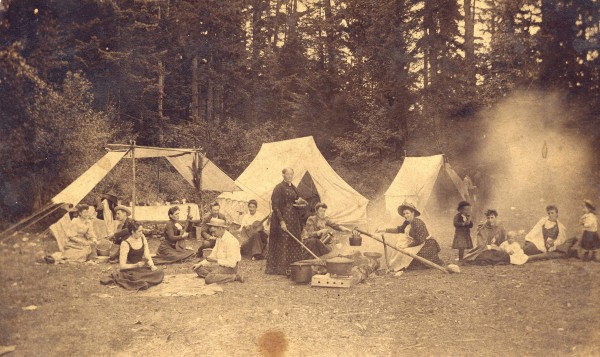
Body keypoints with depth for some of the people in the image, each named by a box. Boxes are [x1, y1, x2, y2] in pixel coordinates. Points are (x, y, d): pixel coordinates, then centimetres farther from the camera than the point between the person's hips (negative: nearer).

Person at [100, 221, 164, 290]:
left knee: (160, 273, -18)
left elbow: (147, 255, 5)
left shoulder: (142, 238, 2)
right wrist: (136, 265, -29)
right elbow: (122, 266, -16)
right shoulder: (125, 244, -16)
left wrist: (152, 265, -13)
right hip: (129, 270, -5)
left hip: (141, 268, 5)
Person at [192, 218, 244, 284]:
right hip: (219, 264, 9)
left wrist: (215, 260, -23)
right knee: (198, 269, 2)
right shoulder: (219, 238, 7)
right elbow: (213, 255, 12)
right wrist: (200, 264, 1)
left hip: (229, 267, -9)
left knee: (208, 279, -26)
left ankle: (235, 277, -13)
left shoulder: (230, 240, -23)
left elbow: (231, 263, -25)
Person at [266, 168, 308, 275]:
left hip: (294, 219, 7)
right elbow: (275, 206, -14)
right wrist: (281, 221, -20)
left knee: (294, 242, 7)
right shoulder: (279, 188, -8)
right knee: (282, 243, -6)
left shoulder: (293, 188, 14)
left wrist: (299, 202, -3)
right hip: (283, 217, -7)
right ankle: (280, 268, 1)